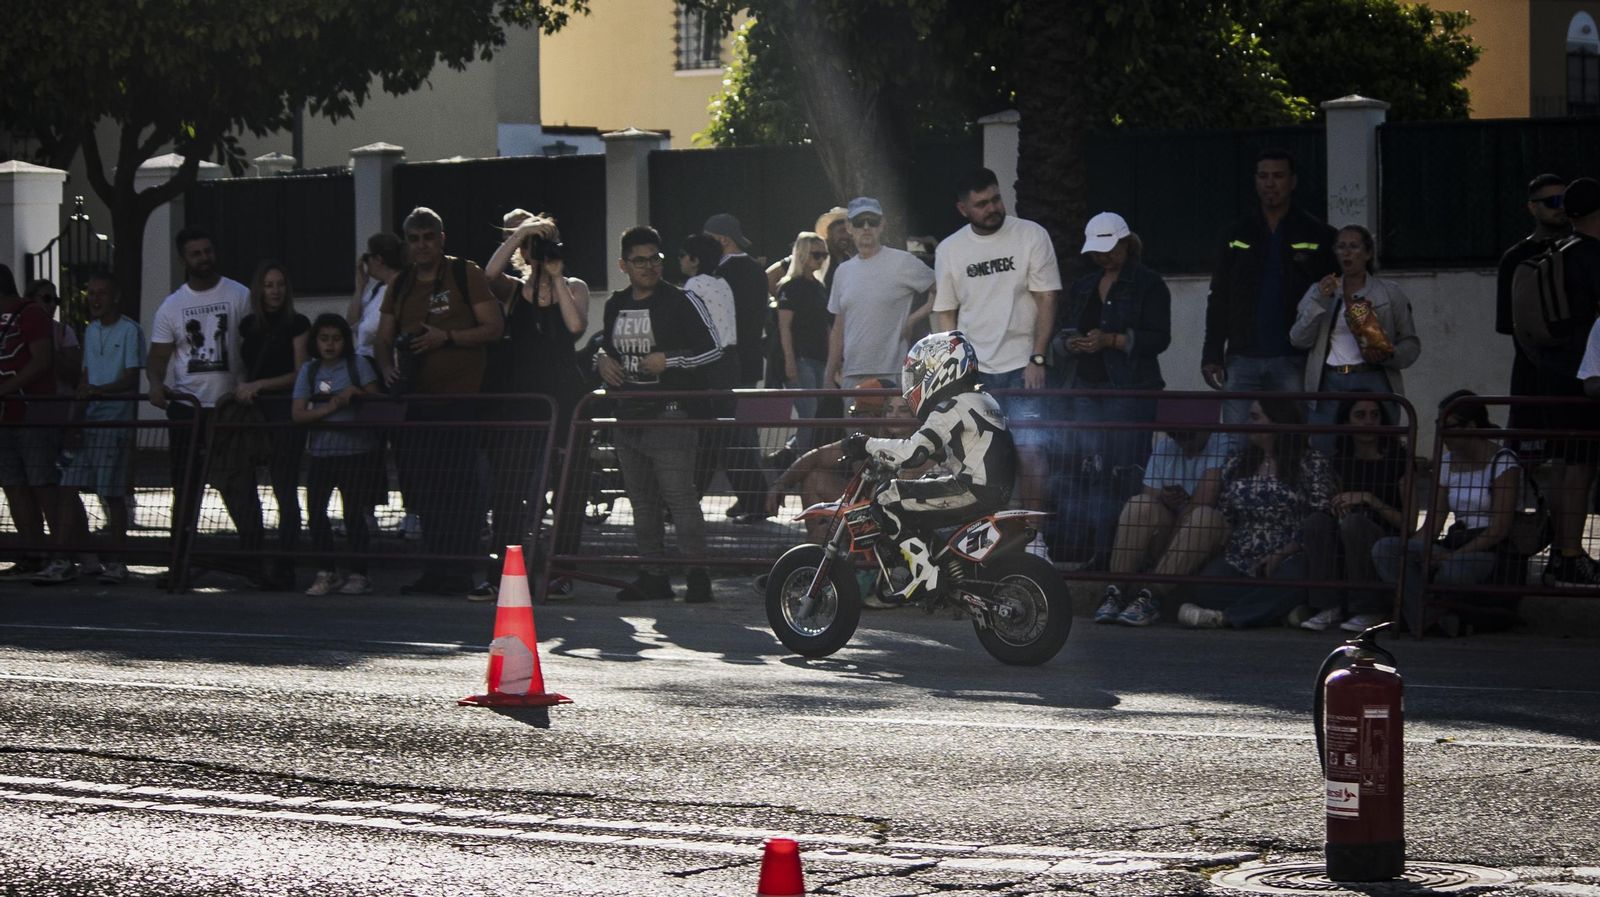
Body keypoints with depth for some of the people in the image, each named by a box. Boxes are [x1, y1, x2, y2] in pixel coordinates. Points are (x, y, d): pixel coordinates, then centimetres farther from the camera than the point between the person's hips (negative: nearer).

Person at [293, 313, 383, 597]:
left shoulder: (358, 365, 5)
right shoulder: (308, 371, 10)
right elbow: (298, 414, 1)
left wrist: (355, 393, -15)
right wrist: (330, 408, -12)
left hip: (356, 450, -2)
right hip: (320, 453, 3)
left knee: (353, 512, -3)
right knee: (315, 510, -4)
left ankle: (357, 573, 5)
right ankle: (326, 571, 7)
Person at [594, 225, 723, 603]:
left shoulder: (681, 302, -4)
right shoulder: (615, 305, 14)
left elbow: (713, 349, -6)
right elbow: (606, 343, 29)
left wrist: (668, 361, -15)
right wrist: (602, 360, 6)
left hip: (668, 417, -7)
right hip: (628, 415, 7)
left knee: (680, 497, -12)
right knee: (642, 500, 11)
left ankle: (697, 572, -11)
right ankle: (653, 575, 17)